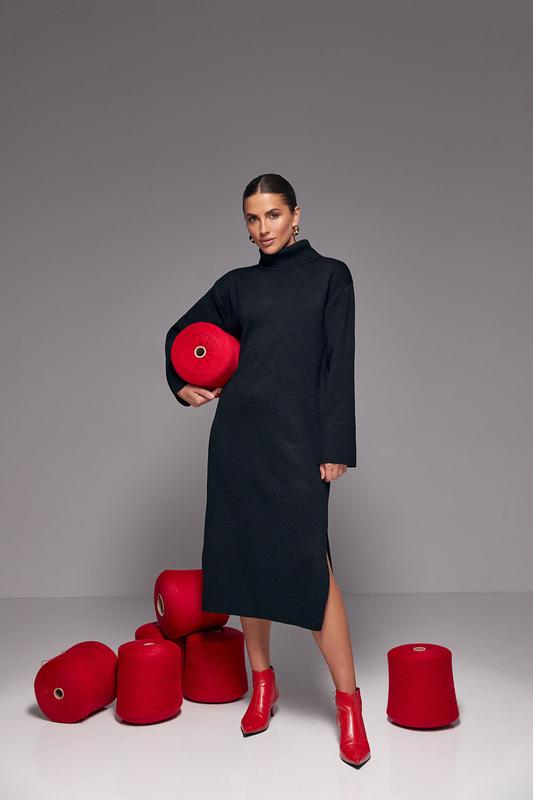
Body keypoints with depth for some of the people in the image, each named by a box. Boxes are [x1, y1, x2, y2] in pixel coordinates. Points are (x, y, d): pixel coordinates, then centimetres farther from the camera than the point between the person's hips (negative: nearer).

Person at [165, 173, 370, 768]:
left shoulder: (330, 276, 4)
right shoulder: (237, 285, 13)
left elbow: (339, 365, -3)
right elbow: (181, 333, 26)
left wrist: (336, 446, -9)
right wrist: (182, 385, 8)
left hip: (298, 439, -4)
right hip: (237, 435, 4)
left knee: (308, 562, -11)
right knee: (244, 555, 7)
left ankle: (348, 702, 0)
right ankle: (261, 684, 22)